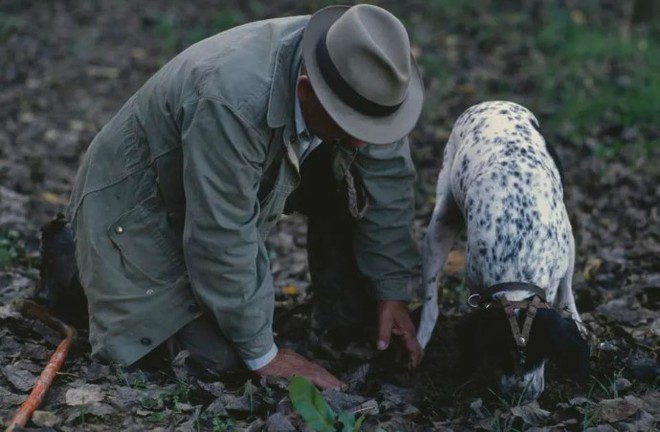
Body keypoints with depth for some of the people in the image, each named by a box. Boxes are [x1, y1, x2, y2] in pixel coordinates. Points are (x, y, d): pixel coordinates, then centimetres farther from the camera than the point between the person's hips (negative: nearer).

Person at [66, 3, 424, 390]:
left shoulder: (354, 76, -19)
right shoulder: (232, 102, -39)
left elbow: (388, 180, -7)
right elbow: (223, 240, -32)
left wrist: (393, 294, -6)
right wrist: (262, 354, -23)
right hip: (138, 201, -6)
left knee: (351, 176, -12)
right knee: (215, 354, -17)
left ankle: (348, 316, 4)